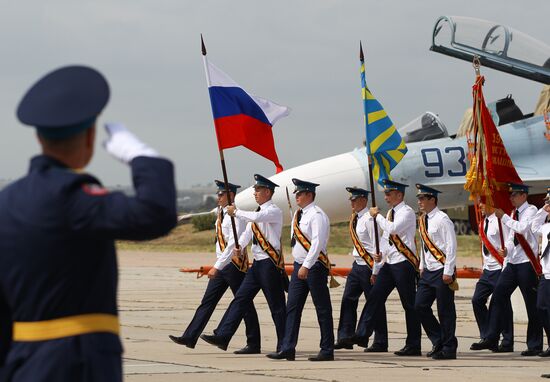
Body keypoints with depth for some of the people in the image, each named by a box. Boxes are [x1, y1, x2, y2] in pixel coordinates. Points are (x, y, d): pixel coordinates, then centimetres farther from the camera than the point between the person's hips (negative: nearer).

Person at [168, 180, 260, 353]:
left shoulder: (235, 216, -17)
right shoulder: (221, 213, 11)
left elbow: (233, 244, -24)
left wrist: (217, 267, -27)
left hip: (234, 264, -9)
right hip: (222, 265, 9)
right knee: (207, 301, 5)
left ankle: (254, 344, 6)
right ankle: (190, 338, 4)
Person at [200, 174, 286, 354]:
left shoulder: (274, 211, -10)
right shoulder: (259, 211, 18)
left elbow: (256, 217, -28)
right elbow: (248, 231, 12)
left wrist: (236, 212, -16)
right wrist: (238, 247, -6)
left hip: (270, 263, -9)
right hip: (258, 263, 9)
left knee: (277, 306, -3)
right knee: (241, 299, 3)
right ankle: (222, 337, 0)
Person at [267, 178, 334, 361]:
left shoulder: (317, 215, -14)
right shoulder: (298, 214, 13)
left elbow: (317, 243, -22)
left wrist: (306, 266, -27)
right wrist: (299, 265, 16)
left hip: (315, 267, -9)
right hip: (299, 266, 9)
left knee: (323, 309, 0)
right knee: (292, 307, 3)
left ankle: (327, 351, 4)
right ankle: (288, 349, 3)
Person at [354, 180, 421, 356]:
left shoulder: (407, 212, -9)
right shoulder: (391, 213, 17)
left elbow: (393, 229, -27)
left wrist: (377, 216, -12)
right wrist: (377, 268, 19)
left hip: (404, 264, -8)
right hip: (389, 263, 8)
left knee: (409, 305, -2)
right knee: (375, 297, 1)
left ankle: (413, 346, 2)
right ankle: (361, 334, 1)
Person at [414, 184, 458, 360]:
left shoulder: (442, 219, -13)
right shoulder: (422, 220, 12)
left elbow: (451, 246, -16)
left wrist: (448, 272, -18)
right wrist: (422, 267, 17)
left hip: (442, 271, -8)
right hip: (428, 271, 8)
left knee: (445, 310, -2)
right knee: (420, 306, 5)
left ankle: (448, 349, 6)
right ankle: (438, 342, 17)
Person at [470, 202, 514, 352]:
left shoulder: (500, 221, -14)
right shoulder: (483, 222, 12)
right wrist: (484, 267, 18)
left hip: (500, 269, -8)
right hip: (488, 269, 8)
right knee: (477, 300, 1)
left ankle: (507, 344, 4)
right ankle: (487, 338, 9)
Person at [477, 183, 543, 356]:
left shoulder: (531, 210, -7)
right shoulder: (514, 213, 17)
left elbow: (522, 228, -23)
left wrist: (504, 217, -17)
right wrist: (506, 249, 2)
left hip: (527, 263, -8)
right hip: (512, 262, 8)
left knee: (532, 305, -2)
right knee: (498, 296, -1)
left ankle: (535, 345, 3)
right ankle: (491, 338, 0)